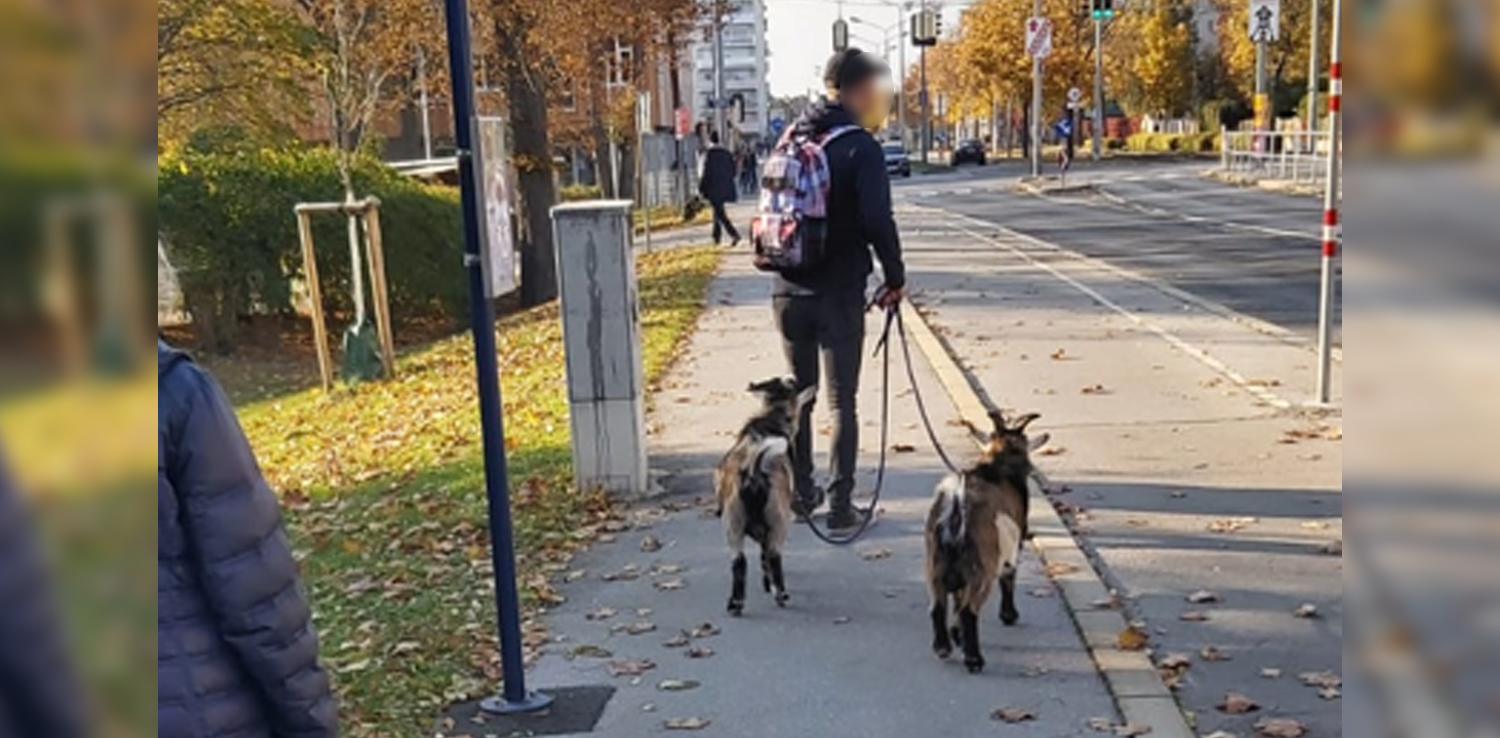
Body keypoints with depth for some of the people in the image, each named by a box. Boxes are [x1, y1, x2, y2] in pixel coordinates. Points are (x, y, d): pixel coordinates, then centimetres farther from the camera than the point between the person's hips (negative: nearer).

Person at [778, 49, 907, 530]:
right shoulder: (860, 147, -11)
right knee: (842, 401, 2)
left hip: (790, 289, 6)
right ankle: (839, 504, 4)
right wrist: (895, 278, -6)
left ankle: (801, 494, 25)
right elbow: (877, 220, -17)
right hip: (839, 291, -6)